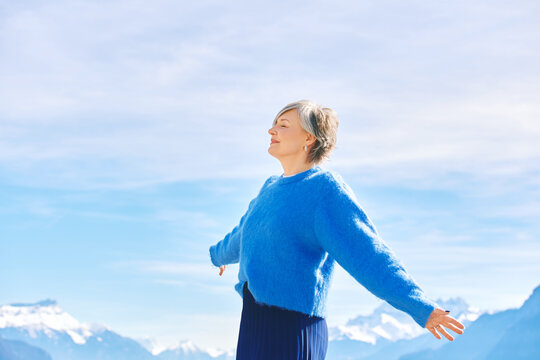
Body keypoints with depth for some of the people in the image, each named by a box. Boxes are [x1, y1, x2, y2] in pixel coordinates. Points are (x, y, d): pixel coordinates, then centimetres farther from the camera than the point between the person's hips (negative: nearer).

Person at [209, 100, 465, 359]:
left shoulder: (326, 188, -9)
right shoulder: (272, 188, 15)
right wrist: (219, 254, 57)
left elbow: (368, 253, -17)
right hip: (255, 325, 8)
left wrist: (422, 308, -27)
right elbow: (244, 234, 37)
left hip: (293, 331, -8)